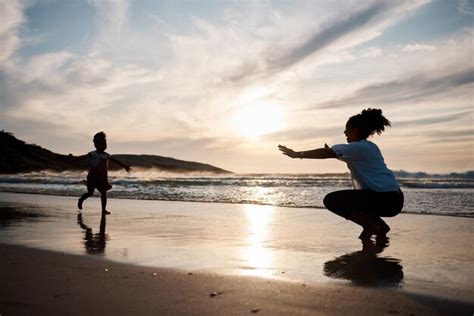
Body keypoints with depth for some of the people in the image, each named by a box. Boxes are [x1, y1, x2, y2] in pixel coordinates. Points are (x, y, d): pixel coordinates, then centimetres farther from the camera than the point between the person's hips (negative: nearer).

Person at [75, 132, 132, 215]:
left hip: (102, 178, 5)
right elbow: (83, 157, -16)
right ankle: (81, 200, 33)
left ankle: (104, 209, 5)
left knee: (104, 193, -2)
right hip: (93, 177, -5)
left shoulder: (106, 155, 11)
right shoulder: (93, 154, -7)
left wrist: (125, 166, 21)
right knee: (90, 193, 3)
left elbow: (116, 161, 19)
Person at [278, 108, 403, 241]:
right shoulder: (369, 147, 18)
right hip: (392, 199, 10)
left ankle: (370, 226, -7)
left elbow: (326, 153, -15)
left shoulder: (358, 147, -11)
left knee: (332, 200, -10)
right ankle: (380, 226, 16)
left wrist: (297, 154, -11)